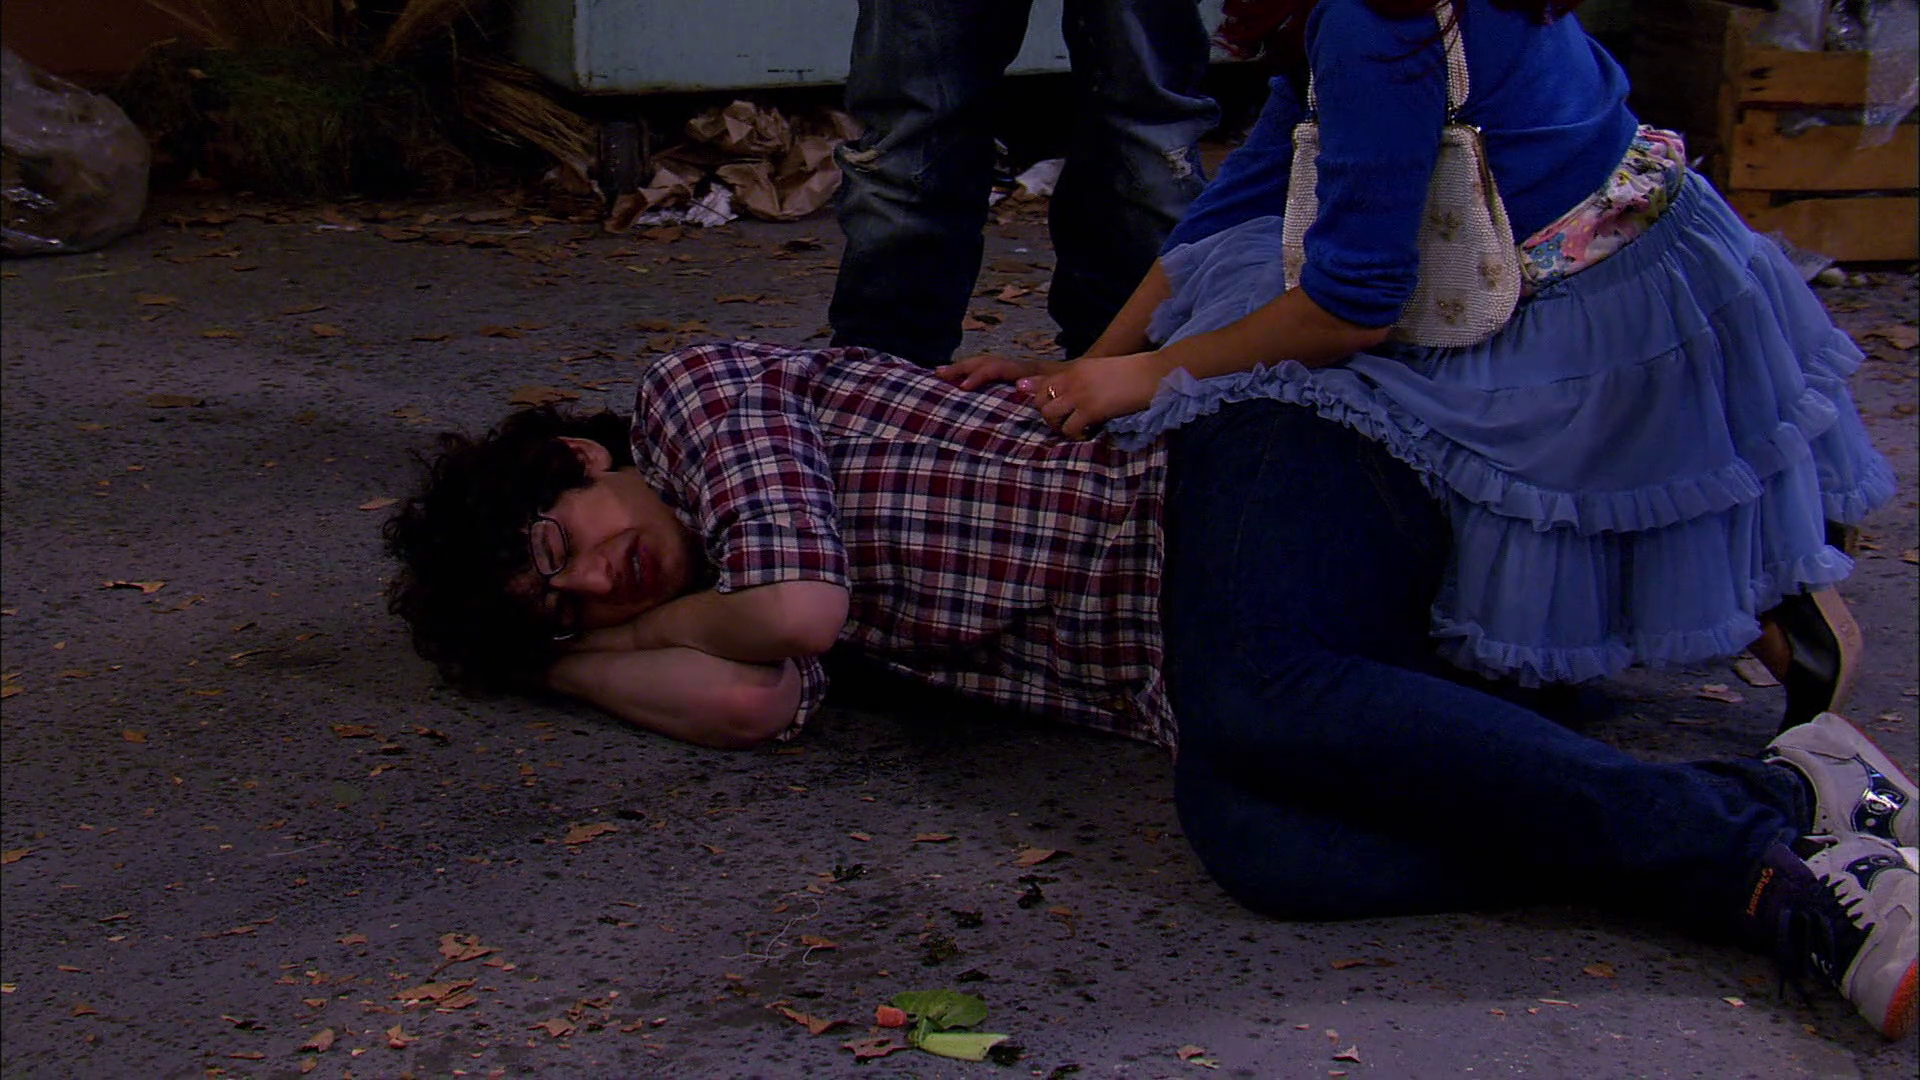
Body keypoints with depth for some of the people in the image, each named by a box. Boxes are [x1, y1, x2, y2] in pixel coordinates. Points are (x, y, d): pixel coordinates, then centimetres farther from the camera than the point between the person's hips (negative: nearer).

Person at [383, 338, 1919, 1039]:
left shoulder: (701, 385, 4)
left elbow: (800, 605, -10)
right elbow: (760, 703, 5)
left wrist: (648, 628, 9)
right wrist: (551, 653, 17)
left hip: (1250, 463, -7)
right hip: (1174, 656, 7)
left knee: (1254, 708, -38)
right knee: (1252, 836, -26)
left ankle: (1764, 822, -34)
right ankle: (1782, 894, -33)